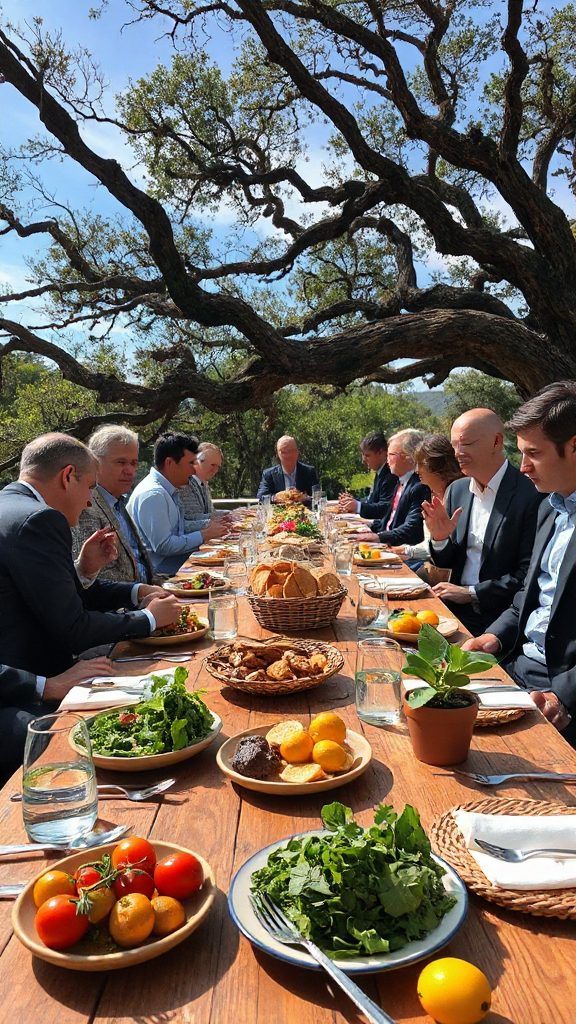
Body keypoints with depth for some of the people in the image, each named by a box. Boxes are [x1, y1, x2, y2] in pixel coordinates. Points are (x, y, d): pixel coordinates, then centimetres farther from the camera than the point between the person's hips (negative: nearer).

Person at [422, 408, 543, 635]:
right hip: (455, 609, 6)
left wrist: (470, 593, -13)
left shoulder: (531, 495, -13)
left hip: (496, 622, -6)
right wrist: (440, 538, -8)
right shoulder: (457, 490, 8)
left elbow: (528, 574, -14)